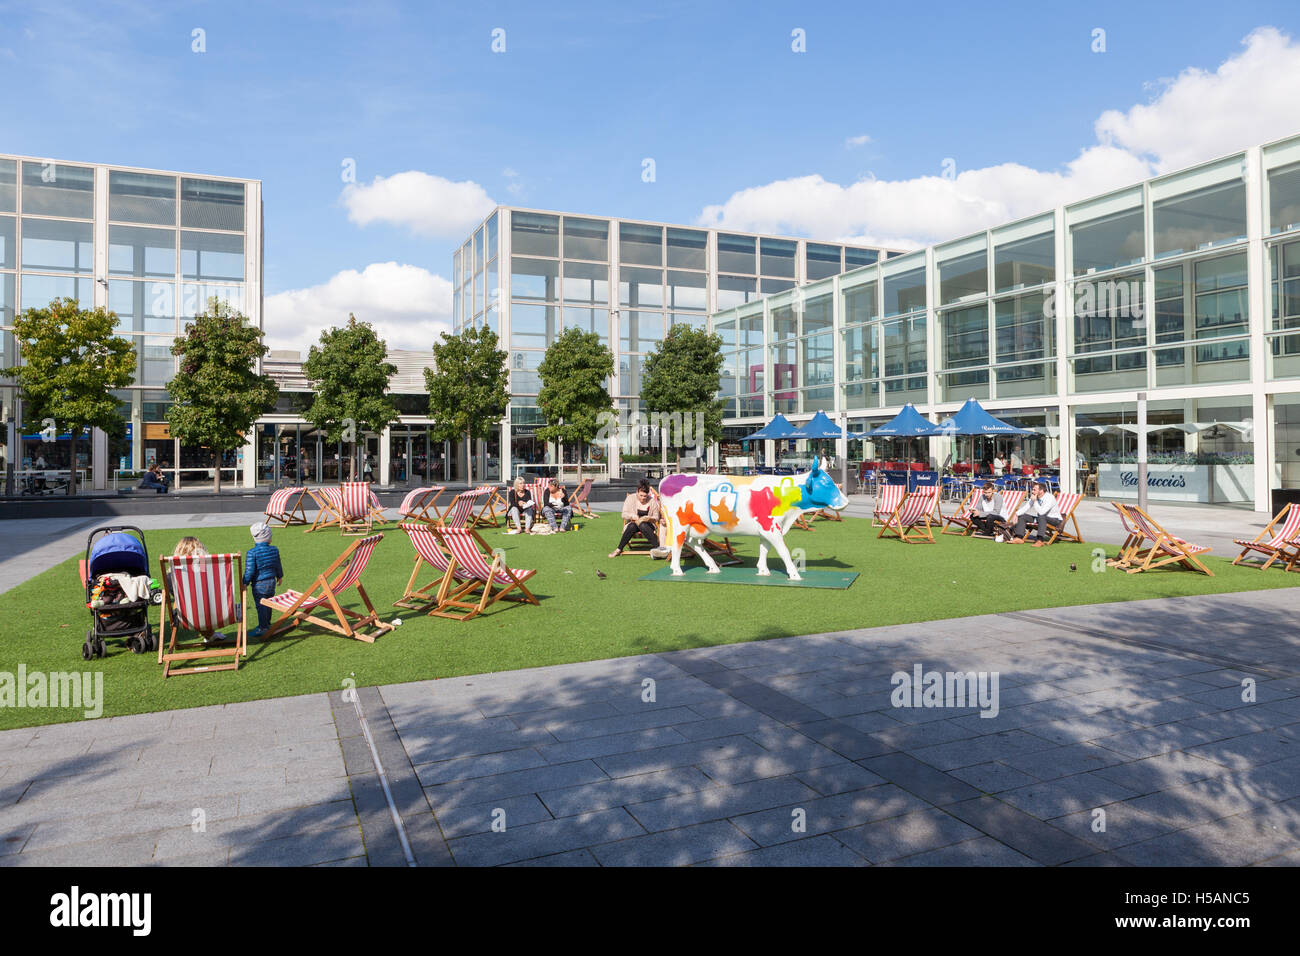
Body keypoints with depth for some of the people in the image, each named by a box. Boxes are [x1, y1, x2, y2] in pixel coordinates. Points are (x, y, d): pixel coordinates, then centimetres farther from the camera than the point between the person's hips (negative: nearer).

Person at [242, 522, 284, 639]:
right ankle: (267, 624, 32)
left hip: (259, 585, -5)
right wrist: (279, 576, 29)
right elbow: (277, 566, 12)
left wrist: (245, 583, -6)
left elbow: (249, 571, -18)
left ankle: (262, 628, 8)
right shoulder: (274, 550, -3)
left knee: (261, 606, 2)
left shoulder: (252, 553, -18)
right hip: (272, 582, 5)